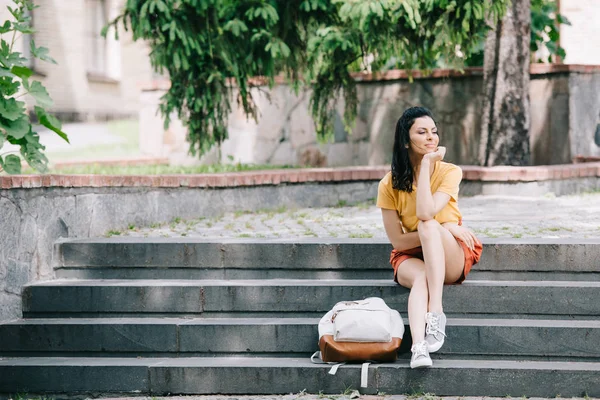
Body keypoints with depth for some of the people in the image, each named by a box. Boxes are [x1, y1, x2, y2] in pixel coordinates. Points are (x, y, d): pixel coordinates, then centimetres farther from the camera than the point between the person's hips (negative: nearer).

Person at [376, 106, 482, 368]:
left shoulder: (449, 172, -9)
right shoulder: (389, 185, -7)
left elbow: (426, 213, -27)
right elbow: (397, 240, -7)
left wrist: (426, 164, -22)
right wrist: (444, 228, -17)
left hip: (451, 258, -1)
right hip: (410, 257, 1)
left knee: (429, 225, -34)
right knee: (421, 277, -37)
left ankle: (436, 312, -43)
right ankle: (418, 347, -58)